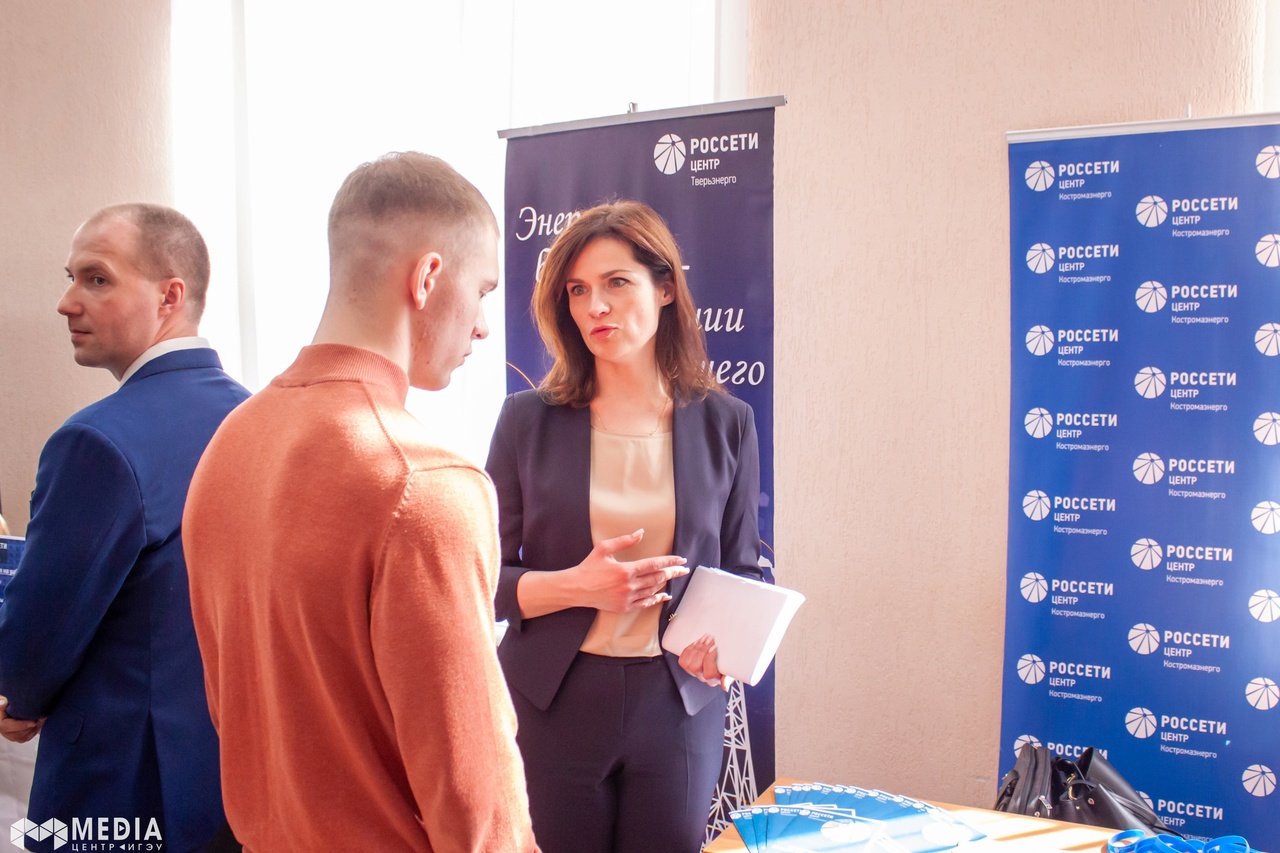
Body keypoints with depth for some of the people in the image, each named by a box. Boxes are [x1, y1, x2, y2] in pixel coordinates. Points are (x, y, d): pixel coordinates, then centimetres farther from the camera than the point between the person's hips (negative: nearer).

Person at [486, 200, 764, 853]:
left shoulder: (725, 424, 0)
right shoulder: (528, 420, -3)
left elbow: (741, 568, 7)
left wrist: (723, 636, -13)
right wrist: (575, 586, -19)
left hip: (678, 702, 1)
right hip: (554, 701, -1)